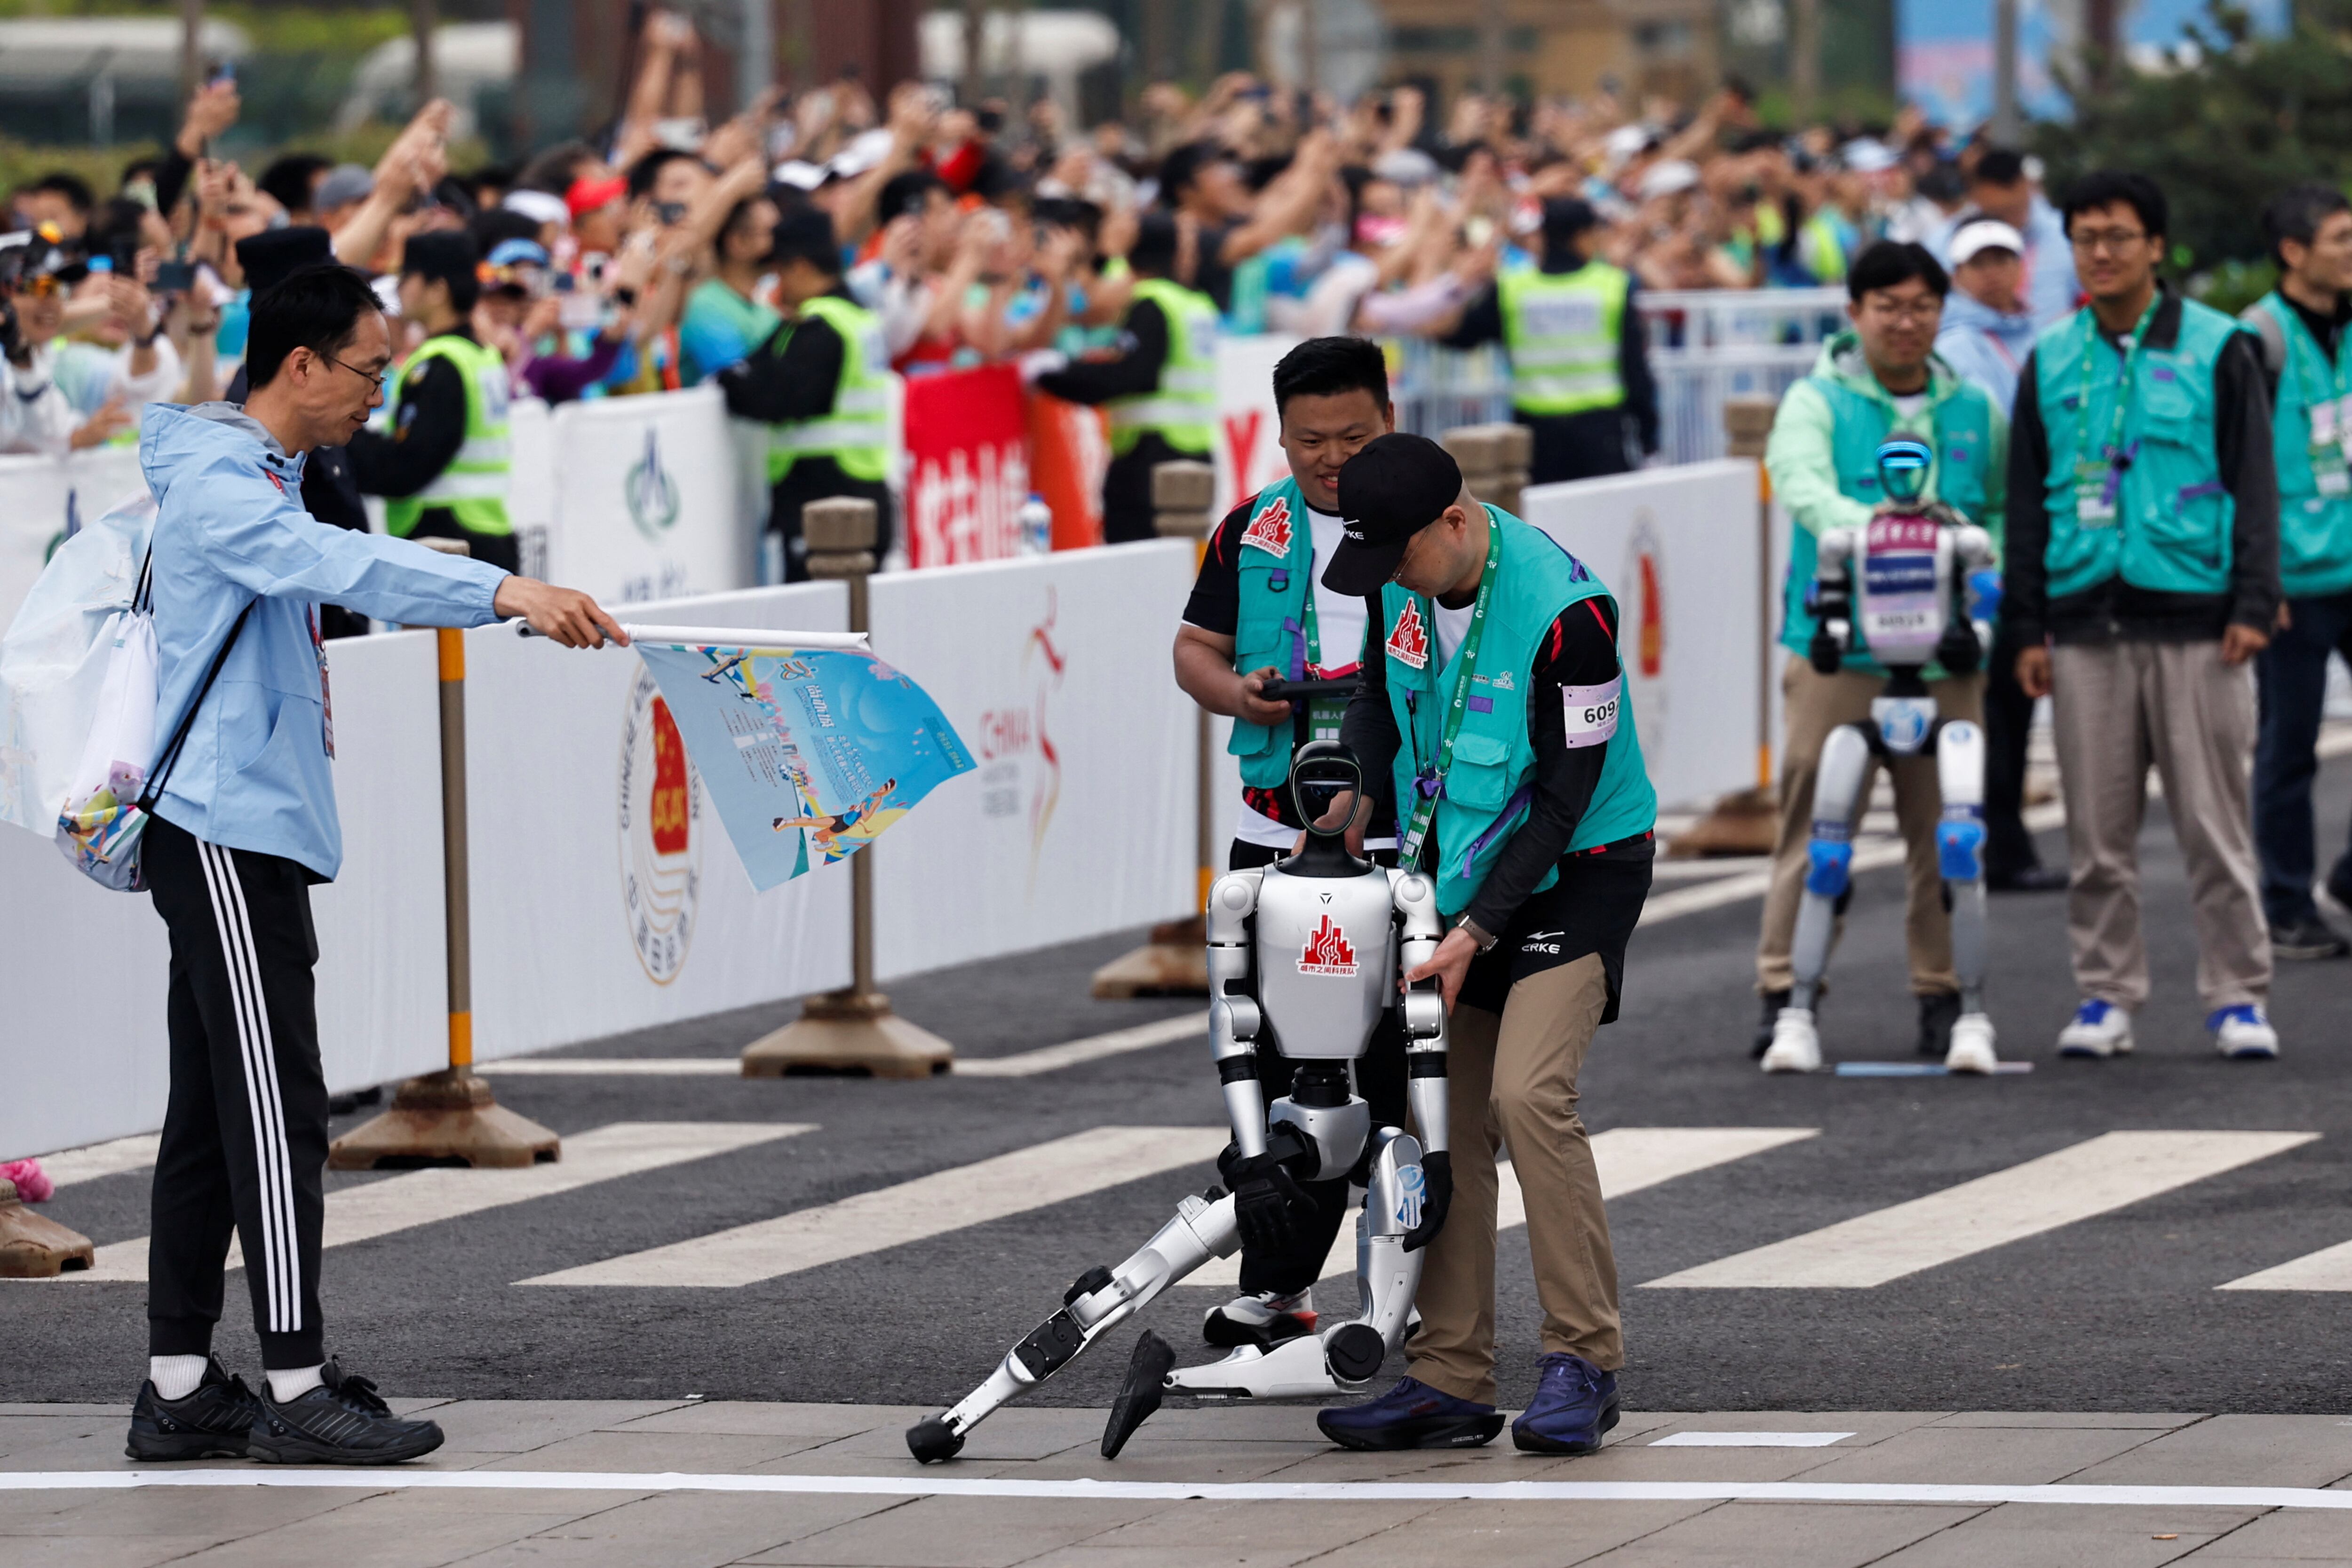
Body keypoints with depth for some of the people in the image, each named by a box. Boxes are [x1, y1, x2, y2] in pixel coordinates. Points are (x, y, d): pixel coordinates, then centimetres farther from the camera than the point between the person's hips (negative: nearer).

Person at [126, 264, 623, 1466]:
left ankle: (180, 1389, 11)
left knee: (213, 1115, 9)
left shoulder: (257, 477, 19)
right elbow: (341, 565, -30)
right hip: (224, 829, -11)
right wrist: (505, 591, -39)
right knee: (277, 1108, -10)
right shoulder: (216, 482, -14)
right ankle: (295, 1387, -10)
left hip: (253, 826, 11)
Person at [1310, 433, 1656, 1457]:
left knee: (1527, 1093, -22)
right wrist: (1367, 790, 0)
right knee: (1442, 1114, 2)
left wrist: (1477, 931, -21)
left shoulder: (1566, 611, -25)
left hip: (1577, 870, -7)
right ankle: (1451, 1384, 7)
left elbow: (1566, 795, -21)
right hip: (1454, 869, 7)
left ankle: (1584, 1363, -14)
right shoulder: (1403, 578, -4)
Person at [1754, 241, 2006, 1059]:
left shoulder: (1975, 413, 17)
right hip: (1836, 651, -3)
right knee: (1813, 823, -6)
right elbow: (1802, 483, -14)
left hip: (1945, 654, 3)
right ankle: (1784, 990, -2)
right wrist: (1858, 524, -35)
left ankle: (1944, 992, 11)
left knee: (1946, 830, 3)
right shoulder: (1816, 402, 5)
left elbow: (2005, 514, 20)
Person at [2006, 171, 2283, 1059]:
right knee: (2098, 830, 3)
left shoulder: (2217, 350, 3)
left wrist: (2254, 605, -6)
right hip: (2085, 626, 3)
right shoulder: (2050, 362, 12)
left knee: (2214, 819, -2)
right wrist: (2028, 627, 9)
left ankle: (2237, 994, 3)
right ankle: (2106, 994, 10)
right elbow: (2026, 501, 15)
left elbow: (2255, 483, 2)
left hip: (2194, 619, -3)